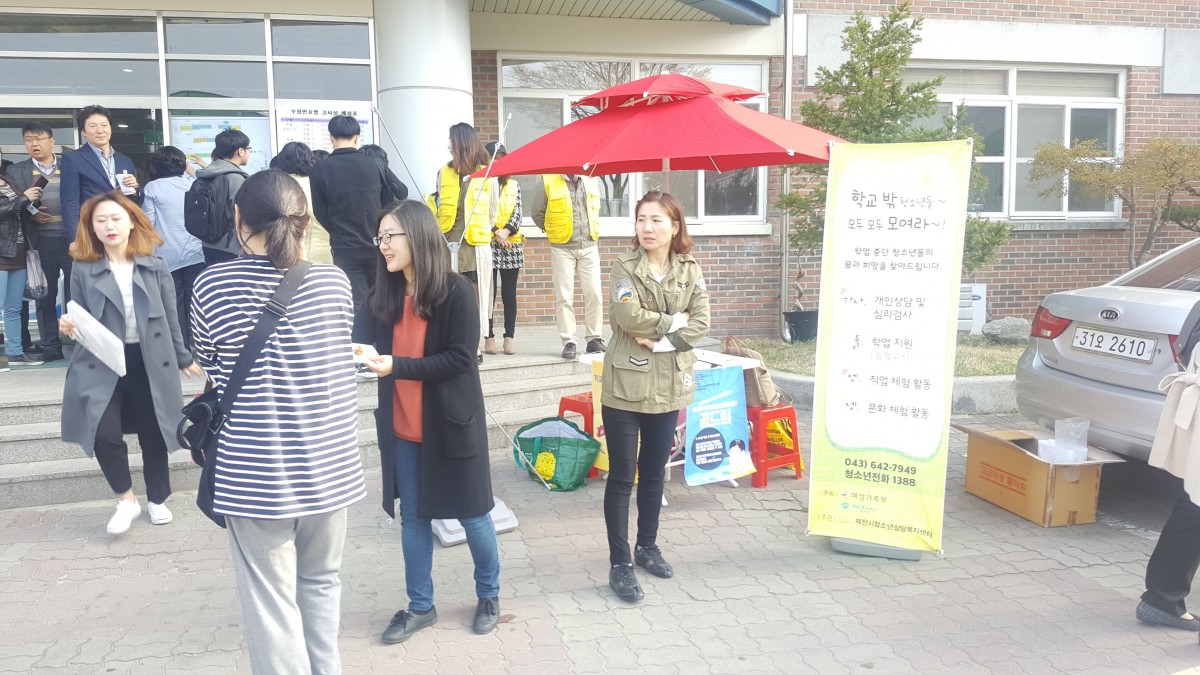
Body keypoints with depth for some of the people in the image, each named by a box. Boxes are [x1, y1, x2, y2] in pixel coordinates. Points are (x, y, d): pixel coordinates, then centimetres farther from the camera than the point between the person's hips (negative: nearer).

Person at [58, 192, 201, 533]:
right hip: (102, 365, -1)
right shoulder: (83, 269, -1)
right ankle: (126, 499, 11)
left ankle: (157, 499, 32)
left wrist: (183, 359, 12)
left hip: (151, 362, 1)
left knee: (153, 435, 10)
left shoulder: (155, 267, 1)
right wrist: (70, 326, -20)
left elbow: (170, 318, 7)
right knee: (104, 434, -14)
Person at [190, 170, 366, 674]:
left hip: (255, 474, -3)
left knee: (271, 603, 8)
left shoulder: (212, 285, -8)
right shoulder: (334, 281, -3)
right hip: (329, 464, 3)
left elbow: (208, 363, 7)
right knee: (321, 581, 21)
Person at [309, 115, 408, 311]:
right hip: (378, 247, 2)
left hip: (345, 250, -2)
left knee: (356, 307, 2)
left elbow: (320, 214, -3)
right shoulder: (374, 164, -3)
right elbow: (402, 192, 10)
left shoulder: (319, 170, -9)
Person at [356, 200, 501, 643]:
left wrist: (397, 366, -24)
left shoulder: (455, 291, -13)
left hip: (451, 422, -4)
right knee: (413, 516, 13)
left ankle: (489, 595, 31)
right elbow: (360, 341, -6)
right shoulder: (383, 295, 2)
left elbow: (461, 358, -17)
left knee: (471, 513, 10)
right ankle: (420, 606, 29)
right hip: (402, 427, 5)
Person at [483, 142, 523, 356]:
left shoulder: (513, 185, 13)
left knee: (509, 293, 3)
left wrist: (506, 231, -12)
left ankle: (509, 338, 6)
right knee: (488, 293, -1)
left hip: (511, 244, 3)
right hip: (488, 244, -3)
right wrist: (495, 232, -15)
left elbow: (517, 213, 3)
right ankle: (489, 338, 3)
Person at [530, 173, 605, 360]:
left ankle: (595, 339, 11)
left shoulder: (590, 180, 8)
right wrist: (553, 230, 9)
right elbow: (537, 212, 6)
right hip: (562, 248, -3)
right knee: (564, 296, -2)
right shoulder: (548, 181, -3)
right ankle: (569, 342, 4)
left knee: (593, 293, 0)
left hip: (589, 246, 3)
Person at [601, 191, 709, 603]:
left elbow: (701, 322, -3)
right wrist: (672, 321, -10)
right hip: (625, 384, -3)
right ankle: (619, 564, 10)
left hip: (668, 385, 4)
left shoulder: (690, 271, 5)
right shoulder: (624, 267, -5)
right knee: (622, 477, 1)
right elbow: (627, 314, -19)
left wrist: (661, 341, -15)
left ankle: (647, 547, 34)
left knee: (654, 474, 16)